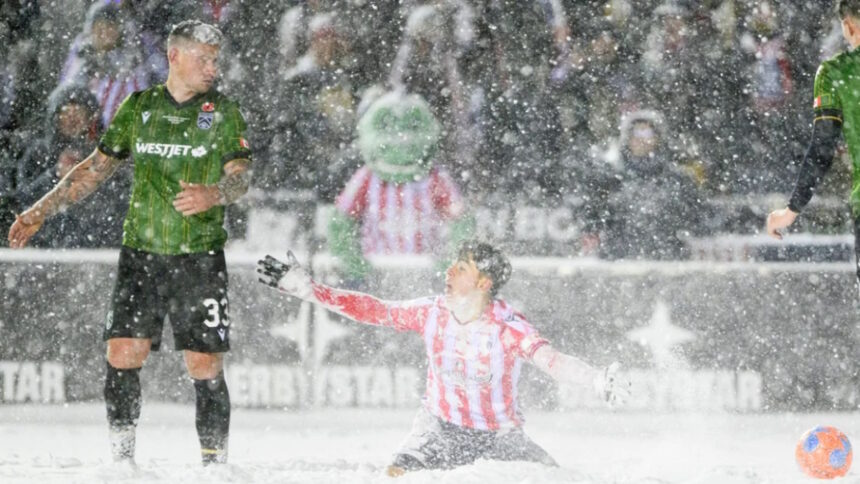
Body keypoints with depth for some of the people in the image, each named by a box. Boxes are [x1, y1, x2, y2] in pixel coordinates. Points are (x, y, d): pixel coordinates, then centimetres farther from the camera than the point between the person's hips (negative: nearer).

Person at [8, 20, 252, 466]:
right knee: (123, 354, -7)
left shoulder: (223, 112, 2)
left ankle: (215, 460, 5)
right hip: (141, 250, 2)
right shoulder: (139, 107, 9)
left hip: (200, 257, -2)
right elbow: (97, 166, 16)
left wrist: (213, 194, -30)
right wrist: (40, 212, 14)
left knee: (205, 366, -5)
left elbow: (240, 176, -6)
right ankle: (122, 458, 3)